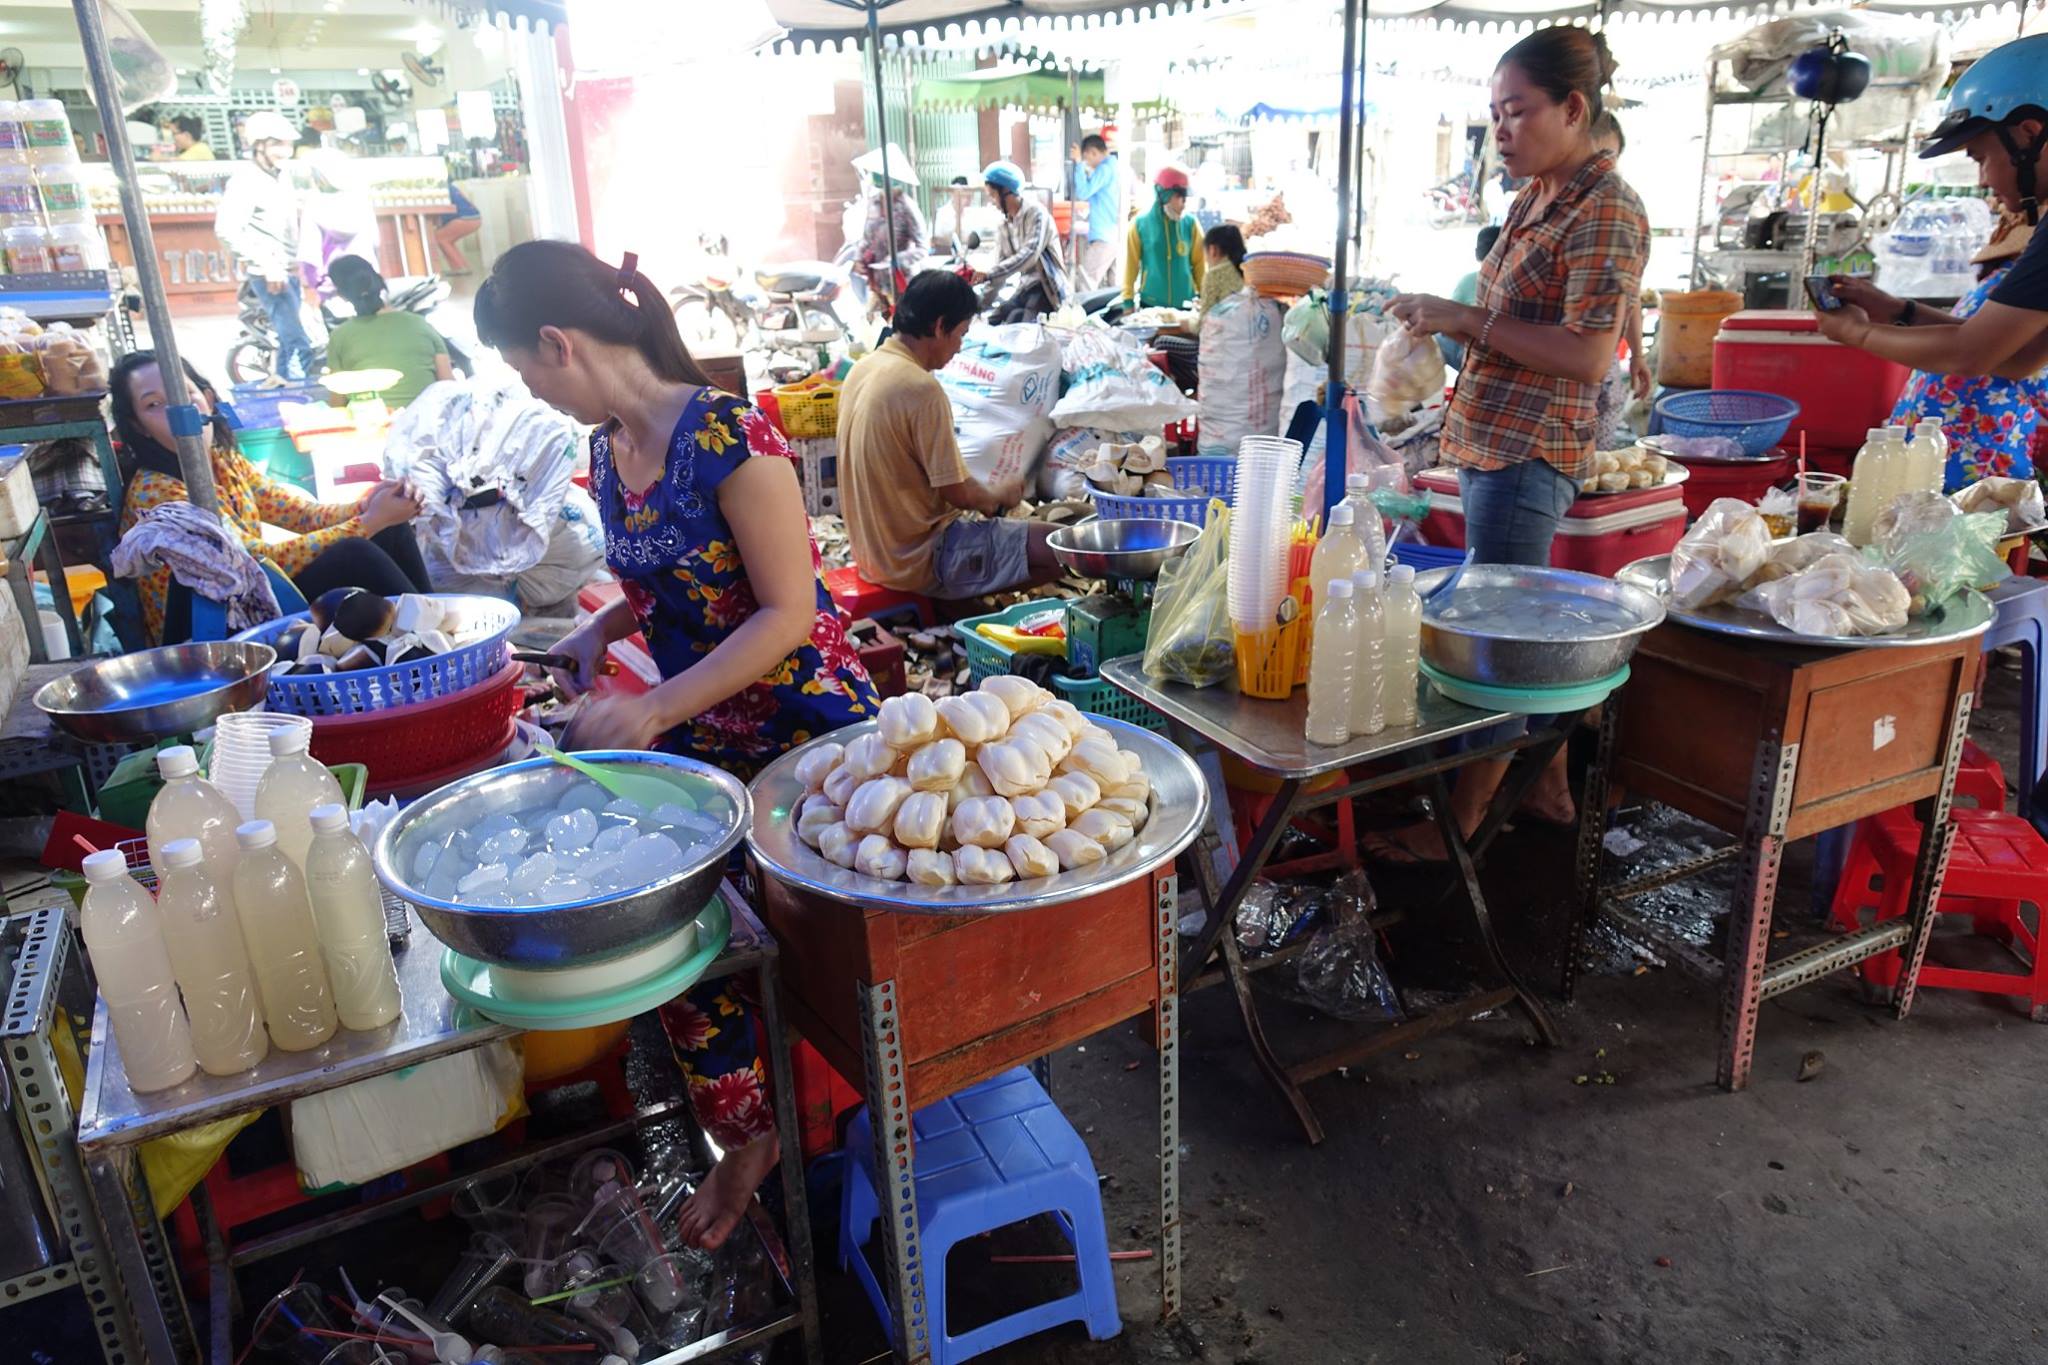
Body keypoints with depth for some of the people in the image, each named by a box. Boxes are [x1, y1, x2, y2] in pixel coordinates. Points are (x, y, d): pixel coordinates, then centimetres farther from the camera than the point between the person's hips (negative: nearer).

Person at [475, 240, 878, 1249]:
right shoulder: (609, 452, 5)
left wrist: (653, 709, -26)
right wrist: (602, 627, 2)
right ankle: (746, 1136, 26)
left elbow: (787, 610, -22)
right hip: (694, 743, 8)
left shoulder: (728, 435, -21)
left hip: (804, 733, -8)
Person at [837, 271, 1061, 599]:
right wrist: (1000, 496, 3)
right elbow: (957, 492, -18)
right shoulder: (921, 388, -22)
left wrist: (984, 498, 12)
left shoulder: (863, 369, 5)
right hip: (920, 561, -9)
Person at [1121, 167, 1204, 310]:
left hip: (1185, 304, 1)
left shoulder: (1189, 223, 2)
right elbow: (1131, 264, 2)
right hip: (1151, 304, -1)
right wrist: (1128, 300, 0)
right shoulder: (1140, 224, -2)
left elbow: (1199, 262, 6)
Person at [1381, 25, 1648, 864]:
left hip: (1527, 455, -9)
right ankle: (1548, 790, 30)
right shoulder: (1534, 198, 14)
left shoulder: (1604, 212, -13)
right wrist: (1444, 329, 8)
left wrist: (1466, 318, -20)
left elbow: (1586, 356, -21)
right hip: (1490, 444, 9)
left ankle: (1457, 824, 8)